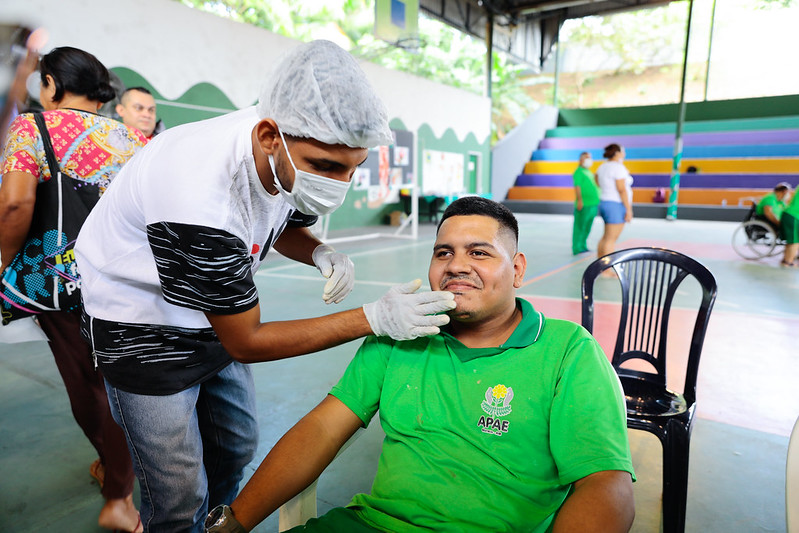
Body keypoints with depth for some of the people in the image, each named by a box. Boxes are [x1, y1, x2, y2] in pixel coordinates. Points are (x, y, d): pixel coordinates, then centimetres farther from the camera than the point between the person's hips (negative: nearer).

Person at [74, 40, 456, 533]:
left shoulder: (301, 157, -16)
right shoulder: (201, 197, -39)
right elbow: (245, 342, -28)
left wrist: (322, 255, -17)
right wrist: (375, 318, -30)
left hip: (217, 313, 7)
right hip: (144, 325, -6)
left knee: (237, 446, 19)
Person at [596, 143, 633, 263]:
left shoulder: (602, 167, 9)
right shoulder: (618, 167, -16)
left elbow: (598, 182, 25)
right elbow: (621, 189, -20)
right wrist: (629, 209, -17)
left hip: (604, 203, 9)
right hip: (616, 206, -9)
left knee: (606, 237, 15)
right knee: (611, 239, -6)